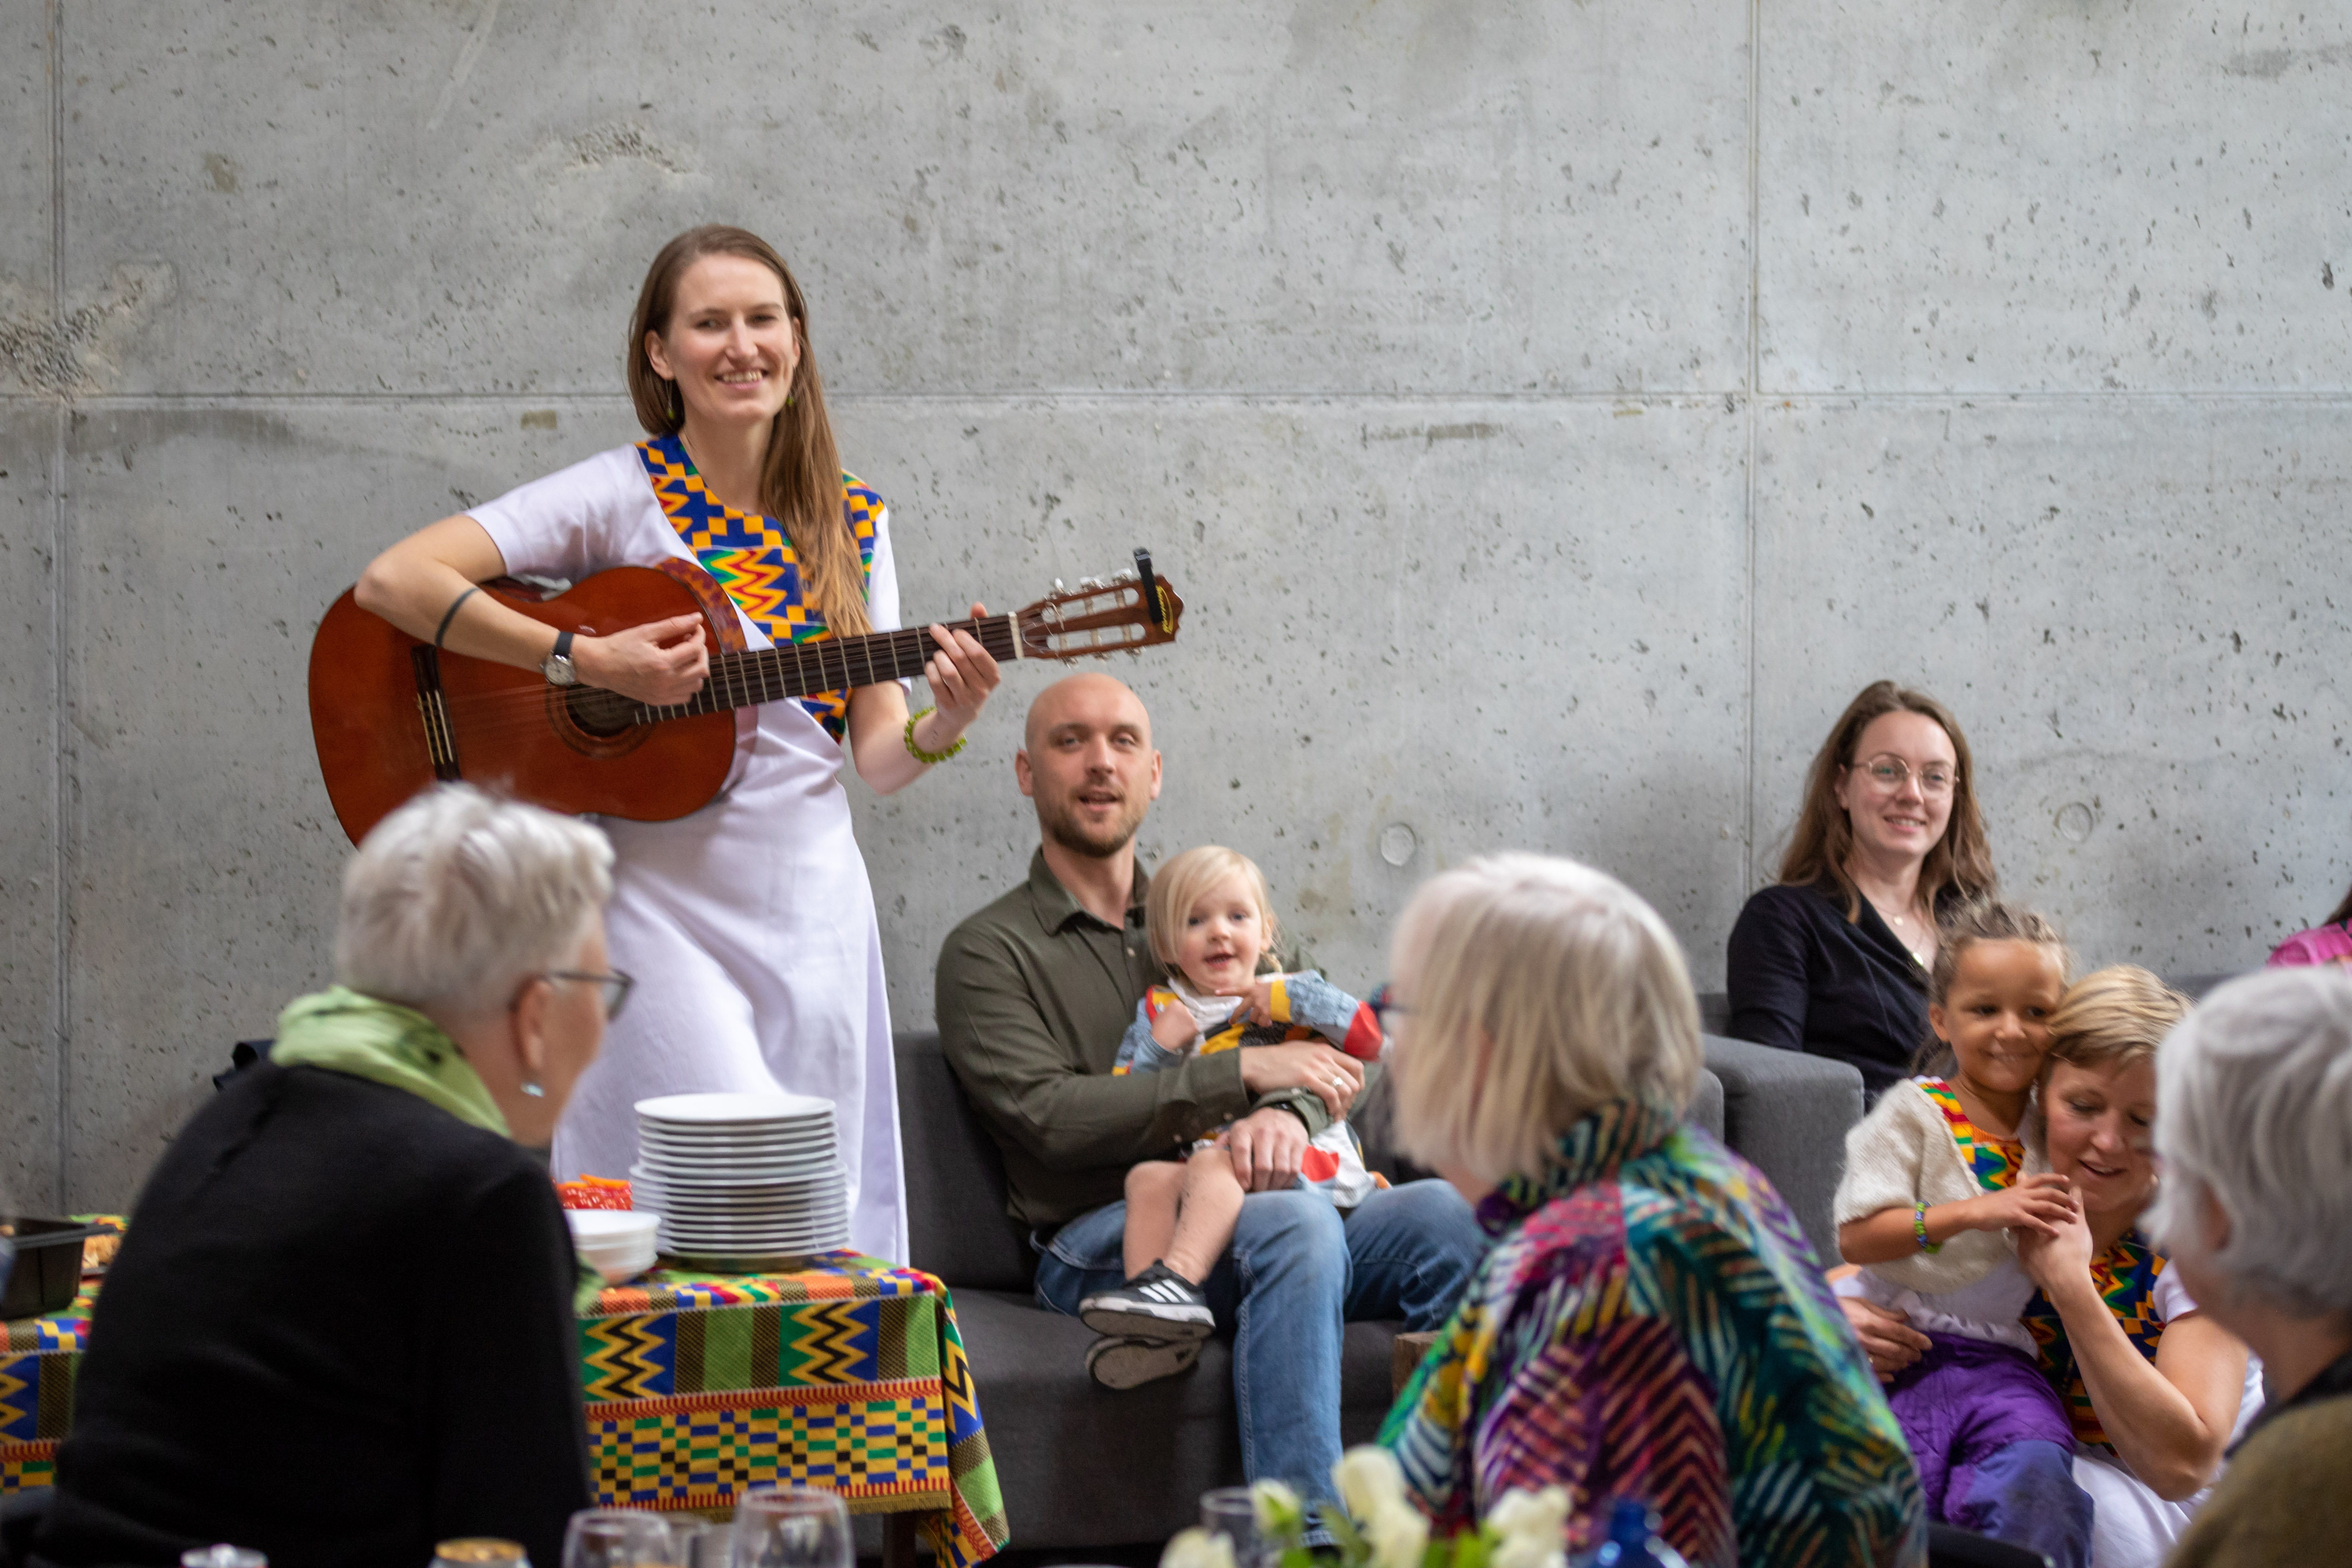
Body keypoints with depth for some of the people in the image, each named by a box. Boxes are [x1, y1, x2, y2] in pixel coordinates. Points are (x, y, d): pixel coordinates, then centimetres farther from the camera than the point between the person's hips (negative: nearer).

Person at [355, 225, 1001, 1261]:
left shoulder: (850, 524, 8)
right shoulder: (623, 496, -6)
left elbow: (877, 757, 7)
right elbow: (392, 580, -15)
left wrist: (945, 725, -15)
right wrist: (586, 661, -22)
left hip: (814, 911, 5)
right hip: (662, 905, -5)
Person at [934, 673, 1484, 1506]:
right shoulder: (989, 952, 7)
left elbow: (1328, 1067, 13)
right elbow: (1052, 1117, -9)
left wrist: (1286, 1115, -13)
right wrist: (1245, 1073, -13)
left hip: (1257, 1218, 5)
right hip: (1097, 1241, -5)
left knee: (1448, 1211, -25)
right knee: (1300, 1225, -36)